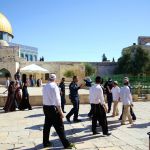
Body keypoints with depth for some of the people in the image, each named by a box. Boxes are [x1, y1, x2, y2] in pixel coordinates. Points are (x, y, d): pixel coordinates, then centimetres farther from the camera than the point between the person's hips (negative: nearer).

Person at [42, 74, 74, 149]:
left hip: (45, 107, 7)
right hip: (53, 108, -7)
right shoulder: (54, 86, -13)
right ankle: (66, 144, 7)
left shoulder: (45, 87, 9)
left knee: (47, 125, 16)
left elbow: (45, 98, 11)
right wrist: (60, 111, -15)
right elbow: (57, 100, -17)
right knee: (59, 127, -1)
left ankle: (46, 142, 26)